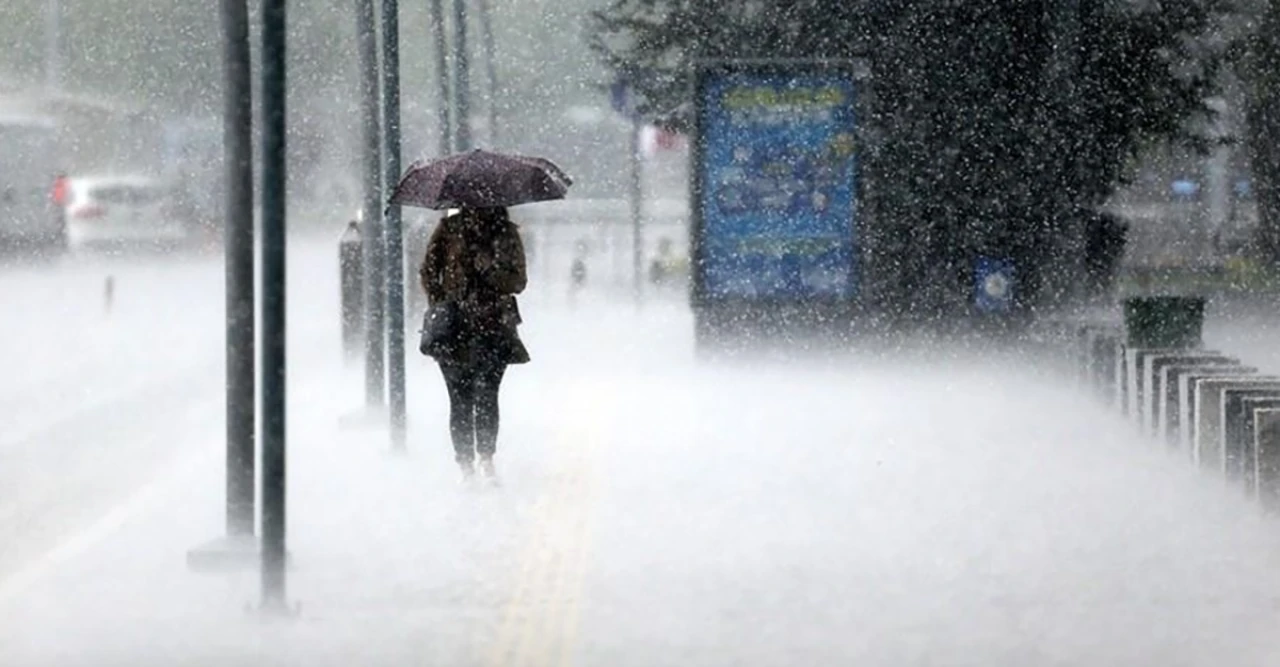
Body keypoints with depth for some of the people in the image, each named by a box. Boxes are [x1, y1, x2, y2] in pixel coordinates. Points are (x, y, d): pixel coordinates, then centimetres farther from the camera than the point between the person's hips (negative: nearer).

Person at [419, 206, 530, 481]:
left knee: (487, 396, -6)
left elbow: (518, 281, 4)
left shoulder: (506, 233, 7)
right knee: (461, 400, -2)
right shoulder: (449, 229, 5)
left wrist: (489, 270, -14)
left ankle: (487, 459, 4)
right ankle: (466, 465, 3)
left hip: (494, 327, 0)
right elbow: (428, 272, 8)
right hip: (455, 327, 0)